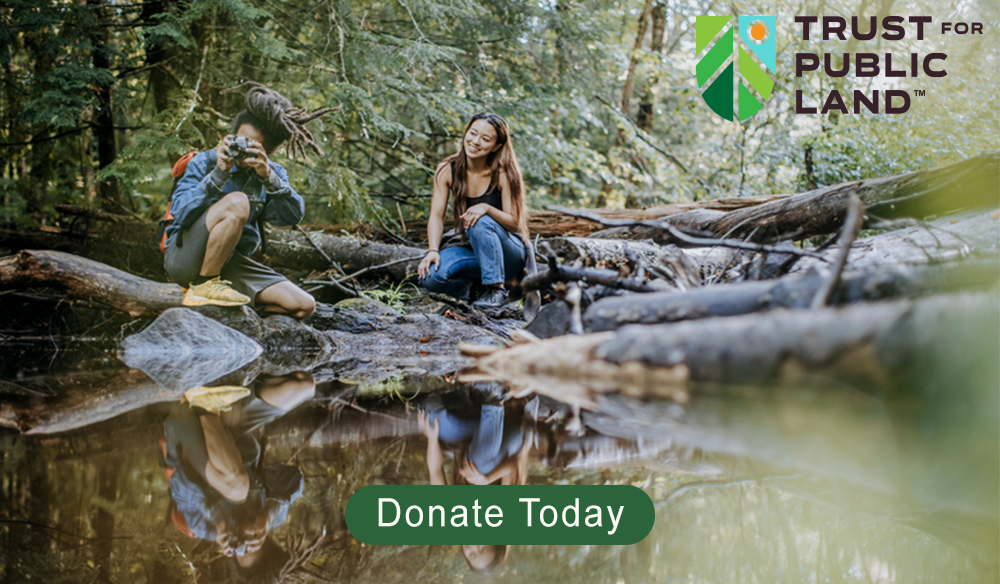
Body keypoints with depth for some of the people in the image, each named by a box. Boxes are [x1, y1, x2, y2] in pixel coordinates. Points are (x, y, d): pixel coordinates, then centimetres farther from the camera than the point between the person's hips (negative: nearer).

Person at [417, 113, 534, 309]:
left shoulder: (503, 174, -15)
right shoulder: (447, 170, -5)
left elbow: (515, 223, -16)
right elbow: (436, 216, -9)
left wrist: (486, 208, -35)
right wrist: (433, 251, -25)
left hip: (509, 251, -3)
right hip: (468, 247, 3)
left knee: (480, 222, -36)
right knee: (430, 275, -27)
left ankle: (497, 289, -20)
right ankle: (472, 282, 4)